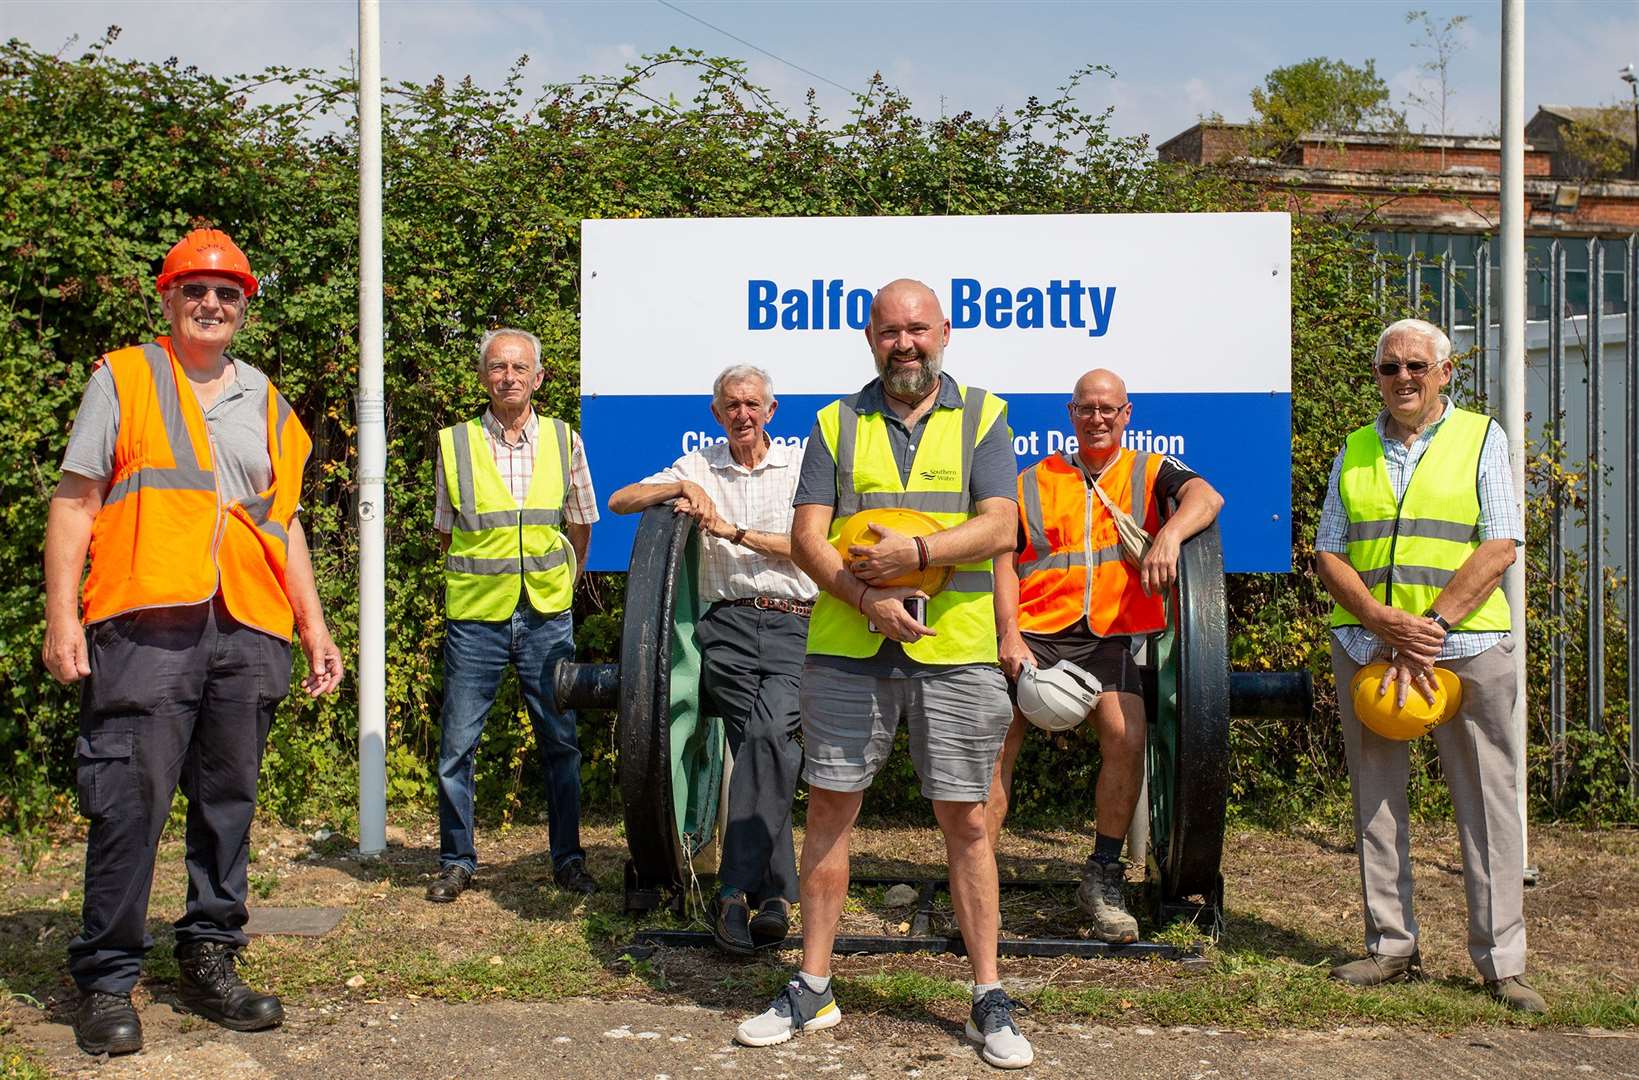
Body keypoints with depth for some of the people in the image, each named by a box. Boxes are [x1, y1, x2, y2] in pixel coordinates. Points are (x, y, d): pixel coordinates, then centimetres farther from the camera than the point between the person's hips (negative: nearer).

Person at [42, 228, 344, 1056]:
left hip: (248, 631, 4)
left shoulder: (267, 404, 20)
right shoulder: (121, 380, 9)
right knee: (129, 802, -6)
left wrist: (314, 627, 17)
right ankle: (106, 981, 4)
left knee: (229, 803, 6)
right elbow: (74, 501, 4)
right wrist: (61, 614, -6)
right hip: (143, 624, -4)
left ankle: (209, 963, 17)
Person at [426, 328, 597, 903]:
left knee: (560, 742, 5)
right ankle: (456, 861, 17)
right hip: (475, 618, -1)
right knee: (456, 745, 3)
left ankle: (568, 858, 17)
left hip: (547, 617, 1)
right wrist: (482, 580, 8)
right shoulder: (455, 443, 1)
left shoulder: (564, 441, 5)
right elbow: (447, 532, 11)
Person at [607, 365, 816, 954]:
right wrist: (683, 487, -4)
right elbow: (619, 501, 12)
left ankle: (736, 889, -25)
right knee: (771, 747, -17)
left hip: (794, 624, -1)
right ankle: (775, 894, -12)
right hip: (729, 623, 1)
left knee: (767, 734, -26)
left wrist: (731, 529, -4)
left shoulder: (800, 464, 13)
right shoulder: (699, 466, 18)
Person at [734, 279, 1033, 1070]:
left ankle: (990, 999, 14)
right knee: (829, 808, 5)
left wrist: (917, 552, -18)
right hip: (847, 647, 2)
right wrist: (869, 597, -14)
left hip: (954, 649, -1)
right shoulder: (837, 424, 11)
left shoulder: (981, 417, 7)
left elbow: (999, 530, -4)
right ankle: (813, 988, 17)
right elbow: (806, 536, 1)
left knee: (964, 819, 3)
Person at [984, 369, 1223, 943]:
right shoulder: (1033, 481, 18)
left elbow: (1205, 497, -6)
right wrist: (1009, 634, -3)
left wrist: (1169, 535, -27)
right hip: (1036, 633, 1)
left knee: (1126, 737, -22)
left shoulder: (1149, 472, 14)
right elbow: (1006, 561, 12)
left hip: (1109, 636, -1)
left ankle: (1103, 876, -6)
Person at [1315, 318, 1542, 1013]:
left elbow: (1499, 548, -4)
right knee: (1375, 798, 6)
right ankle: (1390, 948, 15)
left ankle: (1501, 962, 4)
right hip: (1365, 644, 3)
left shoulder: (1481, 439, 5)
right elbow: (1328, 554, 8)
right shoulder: (1353, 452, 14)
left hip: (1467, 644, -3)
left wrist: (1429, 628, -13)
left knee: (1488, 799, -3)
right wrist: (1385, 622, -10)